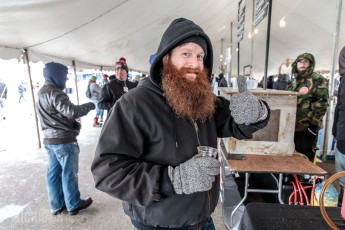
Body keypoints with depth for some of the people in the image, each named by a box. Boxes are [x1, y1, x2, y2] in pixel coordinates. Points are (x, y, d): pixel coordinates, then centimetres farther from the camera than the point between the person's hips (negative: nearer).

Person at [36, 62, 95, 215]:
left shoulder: (41, 93, 14)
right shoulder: (54, 93, -19)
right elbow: (71, 111, -30)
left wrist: (71, 117, 11)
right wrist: (89, 105, -15)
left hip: (49, 139, 9)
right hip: (63, 140, -9)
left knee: (54, 172, 15)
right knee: (69, 173, 4)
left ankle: (56, 205, 28)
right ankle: (73, 205, 19)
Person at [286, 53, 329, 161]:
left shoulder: (318, 80, -6)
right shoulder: (294, 80, 14)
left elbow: (322, 103, -11)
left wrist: (314, 123, -15)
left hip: (307, 126, -6)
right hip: (292, 125, 6)